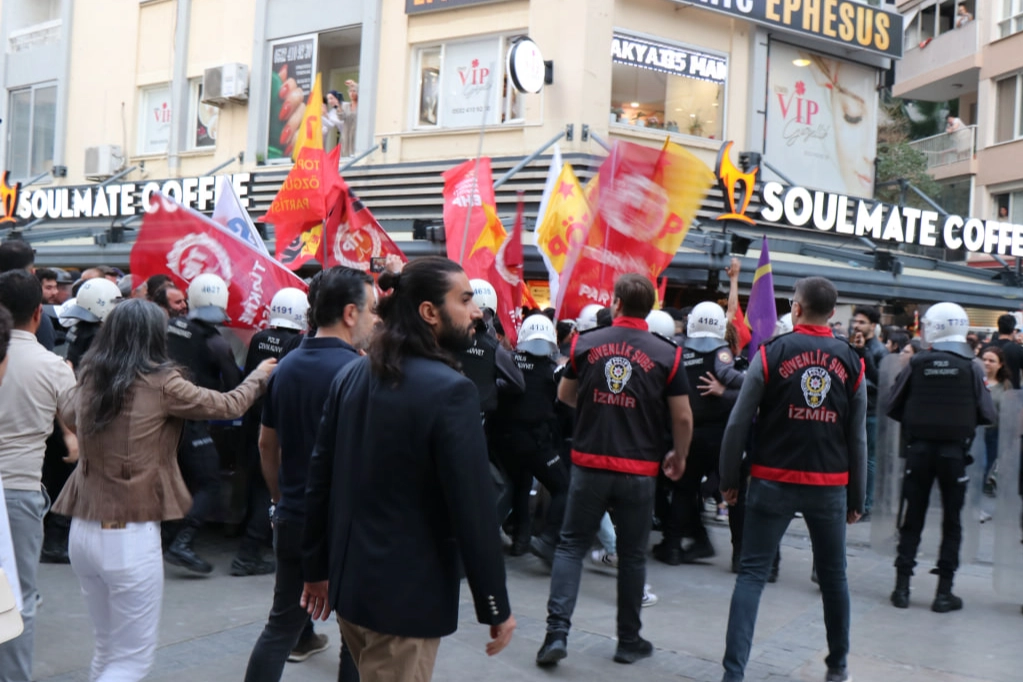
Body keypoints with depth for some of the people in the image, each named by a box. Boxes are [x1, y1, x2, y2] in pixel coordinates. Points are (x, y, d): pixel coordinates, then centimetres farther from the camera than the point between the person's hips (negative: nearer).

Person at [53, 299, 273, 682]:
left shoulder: (91, 381, 4)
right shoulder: (160, 383, -11)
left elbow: (67, 412, 28)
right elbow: (227, 406, 2)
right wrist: (260, 376, 20)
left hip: (84, 531, 6)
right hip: (131, 536, -6)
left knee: (108, 649, 20)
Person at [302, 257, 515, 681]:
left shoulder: (351, 376, 3)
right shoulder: (450, 391, -20)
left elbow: (320, 477, 7)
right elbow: (473, 509, -20)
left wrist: (317, 567, 17)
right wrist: (496, 608, -10)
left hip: (349, 582, 8)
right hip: (408, 595, -7)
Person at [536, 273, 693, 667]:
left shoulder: (585, 343, 0)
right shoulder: (667, 354, -5)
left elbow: (564, 395, 14)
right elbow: (682, 417, -3)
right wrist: (679, 457, 14)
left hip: (589, 464, 1)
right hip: (638, 469, 0)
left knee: (571, 546, 10)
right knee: (632, 556, 12)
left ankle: (557, 632, 0)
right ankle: (629, 642, 22)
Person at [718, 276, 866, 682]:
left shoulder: (771, 354, -6)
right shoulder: (851, 363, 2)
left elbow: (738, 423, -6)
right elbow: (858, 438, 5)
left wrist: (729, 479, 4)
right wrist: (856, 498, 13)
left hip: (774, 481, -2)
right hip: (830, 485, 2)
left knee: (752, 573, 1)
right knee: (833, 574, 17)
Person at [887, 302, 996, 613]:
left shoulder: (916, 364, -5)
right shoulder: (971, 366, -6)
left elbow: (894, 407, -3)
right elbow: (987, 414, -6)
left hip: (919, 450, 1)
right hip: (954, 451, -1)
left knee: (912, 519, 9)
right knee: (952, 521, 8)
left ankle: (902, 587, 11)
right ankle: (944, 592, 8)